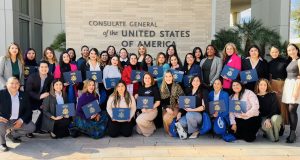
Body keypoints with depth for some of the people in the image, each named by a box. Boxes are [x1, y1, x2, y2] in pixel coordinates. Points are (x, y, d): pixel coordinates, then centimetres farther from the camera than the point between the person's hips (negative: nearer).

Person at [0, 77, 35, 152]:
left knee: (31, 127, -10)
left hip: (18, 121, 4)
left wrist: (21, 120, -12)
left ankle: (12, 134, 15)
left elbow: (28, 110, 4)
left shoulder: (23, 95, 2)